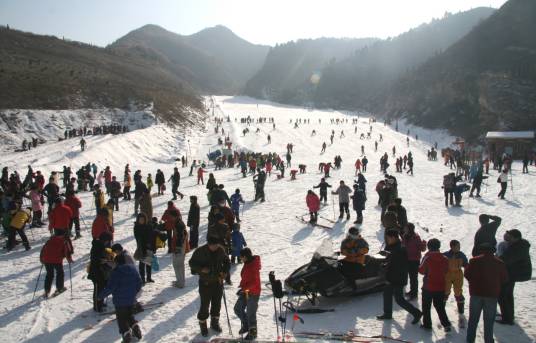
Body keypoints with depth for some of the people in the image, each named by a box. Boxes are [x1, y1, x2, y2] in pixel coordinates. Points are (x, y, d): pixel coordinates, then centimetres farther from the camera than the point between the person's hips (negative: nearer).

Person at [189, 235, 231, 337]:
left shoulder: (221, 250, -6)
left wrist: (225, 272, -7)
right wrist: (201, 269, -23)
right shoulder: (200, 251, -16)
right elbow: (191, 263, -6)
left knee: (217, 303, 14)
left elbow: (227, 262, 10)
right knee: (205, 305, -1)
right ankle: (203, 325, 19)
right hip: (205, 282, -3)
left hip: (218, 282, 4)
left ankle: (215, 323, 35)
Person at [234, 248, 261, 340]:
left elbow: (254, 282, -30)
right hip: (245, 291, 9)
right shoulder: (247, 263, 2)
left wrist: (244, 288, -31)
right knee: (238, 309, 16)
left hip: (253, 293, -9)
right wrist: (242, 285, 14)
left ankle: (252, 332, 23)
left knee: (250, 313, 3)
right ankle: (246, 325, 37)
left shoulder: (254, 266, -26)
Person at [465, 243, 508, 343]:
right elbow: (504, 279, 3)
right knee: (489, 320, 9)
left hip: (476, 293, 0)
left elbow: (467, 275, -5)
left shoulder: (474, 261, -7)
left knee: (473, 319, 12)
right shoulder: (500, 263, -2)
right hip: (492, 294, 0)